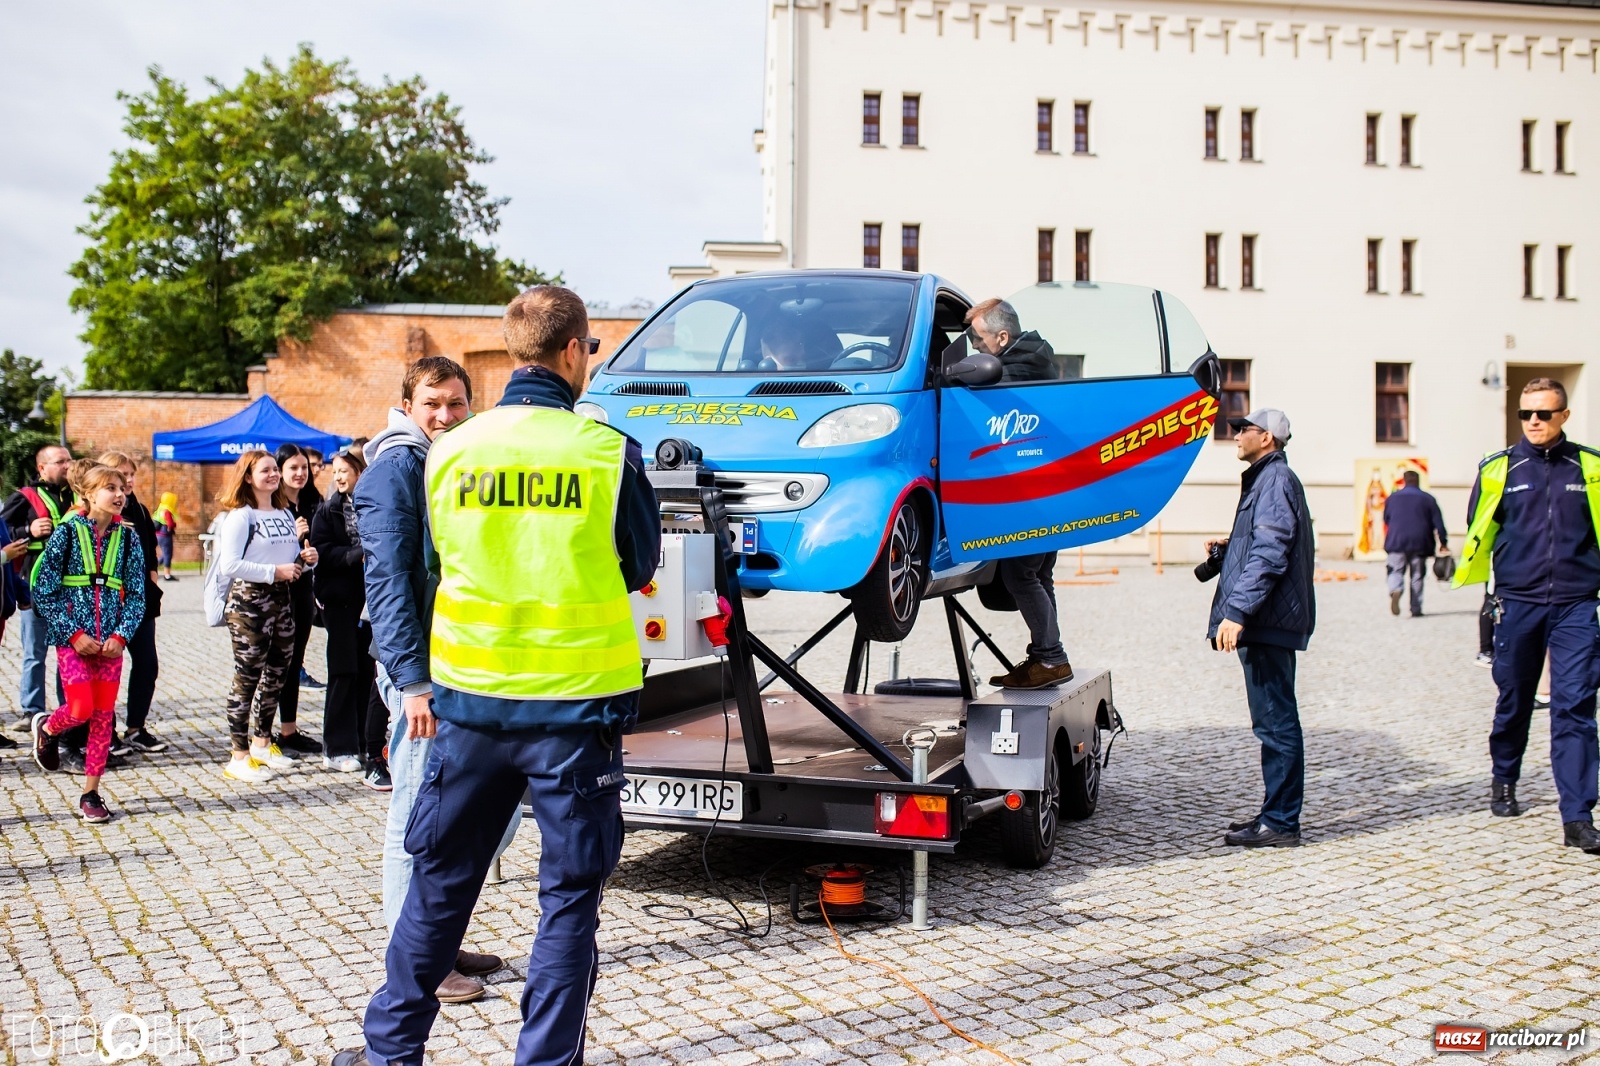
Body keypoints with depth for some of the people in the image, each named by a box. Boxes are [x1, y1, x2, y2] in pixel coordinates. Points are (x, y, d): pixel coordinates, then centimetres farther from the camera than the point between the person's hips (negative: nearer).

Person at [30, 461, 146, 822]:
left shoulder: (127, 537, 3)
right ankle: (46, 728, 26)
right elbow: (43, 592, -6)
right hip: (73, 638, -3)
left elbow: (136, 593, 4)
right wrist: (74, 634, -12)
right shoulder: (67, 533, -5)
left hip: (111, 641, 3)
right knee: (81, 709, -10)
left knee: (104, 716, 3)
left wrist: (121, 636, -9)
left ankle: (91, 793, 13)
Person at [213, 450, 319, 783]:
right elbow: (229, 565, -19)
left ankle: (261, 744, 29)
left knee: (277, 674, 14)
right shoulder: (240, 516, -9)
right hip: (249, 600, -7)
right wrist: (274, 571, -20)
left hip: (281, 598, 8)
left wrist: (306, 558, -1)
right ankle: (238, 756, 3)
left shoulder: (285, 513, 14)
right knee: (247, 677, -4)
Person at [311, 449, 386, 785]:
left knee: (367, 672, 4)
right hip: (341, 599, -1)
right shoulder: (328, 511, 4)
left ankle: (367, 745, 13)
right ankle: (340, 749, 9)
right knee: (344, 673, 2)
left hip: (373, 597, 1)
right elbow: (322, 553, -8)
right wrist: (359, 554, -19)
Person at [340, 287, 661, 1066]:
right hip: (576, 704, -3)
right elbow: (639, 566, 4)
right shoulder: (606, 451, -9)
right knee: (569, 892, 8)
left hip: (471, 695, 4)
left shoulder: (451, 451, 0)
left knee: (439, 880, 17)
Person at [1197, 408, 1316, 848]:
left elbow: (1269, 556, -22)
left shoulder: (1275, 482, -13)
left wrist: (1236, 612, -26)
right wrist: (1226, 549, 12)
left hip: (1269, 624, -11)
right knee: (1274, 722, 14)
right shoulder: (1267, 480, 20)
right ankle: (1277, 814, 22)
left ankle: (1280, 823, -2)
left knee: (1275, 722, -6)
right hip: (1269, 624, 11)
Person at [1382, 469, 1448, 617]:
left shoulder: (1392, 497, 7)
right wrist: (1443, 543, 6)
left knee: (1396, 571, 4)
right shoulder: (1428, 499, 4)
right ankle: (1416, 608, 6)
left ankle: (1395, 591, -29)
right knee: (1417, 576, 8)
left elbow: (1386, 520, 16)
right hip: (1419, 543, 0)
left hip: (1397, 541, 0)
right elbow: (1438, 523, 1)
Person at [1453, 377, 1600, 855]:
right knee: (1514, 701, 14)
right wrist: (1473, 584, 14)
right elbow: (1478, 531, 12)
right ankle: (1504, 780, 38)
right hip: (1518, 605, 1)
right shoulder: (1499, 468, 1)